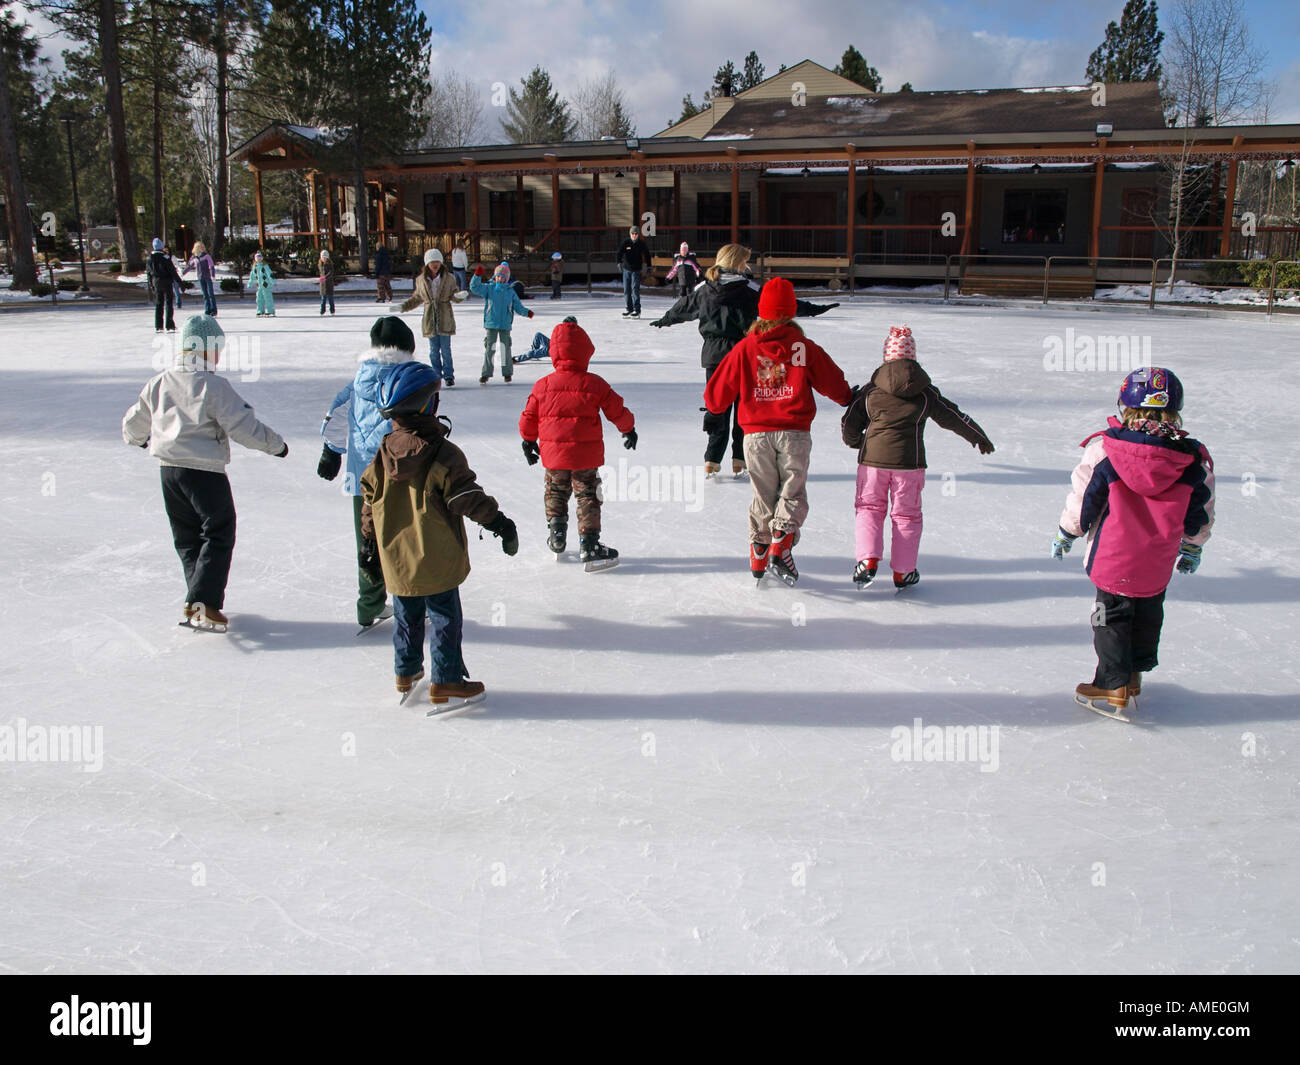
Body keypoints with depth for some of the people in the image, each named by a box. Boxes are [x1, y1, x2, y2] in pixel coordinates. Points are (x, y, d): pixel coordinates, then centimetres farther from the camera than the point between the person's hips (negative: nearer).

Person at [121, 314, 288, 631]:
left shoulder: (158, 383, 6)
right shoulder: (213, 385, -15)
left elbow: (133, 425, 18)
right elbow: (243, 426, -16)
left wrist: (140, 439, 41)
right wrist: (276, 444, -2)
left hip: (169, 471, 7)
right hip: (205, 472, -7)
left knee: (187, 538, 17)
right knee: (218, 536, 2)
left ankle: (200, 601, 20)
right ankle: (203, 603, -7)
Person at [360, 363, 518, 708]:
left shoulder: (383, 454, 0)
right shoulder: (444, 454, -17)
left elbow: (370, 504, 7)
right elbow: (467, 496, -18)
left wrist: (369, 546, 17)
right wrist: (499, 522, -8)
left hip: (396, 560, 6)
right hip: (437, 562, -6)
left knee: (407, 617, 21)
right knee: (445, 619, 6)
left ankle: (406, 673, 34)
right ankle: (445, 682, 10)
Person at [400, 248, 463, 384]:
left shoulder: (448, 278, -2)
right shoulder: (421, 280, 3)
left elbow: (454, 296, 2)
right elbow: (417, 299, 14)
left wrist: (459, 295, -20)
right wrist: (403, 307, 7)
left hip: (445, 319, -2)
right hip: (430, 319, 2)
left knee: (446, 350, 0)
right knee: (434, 350, 7)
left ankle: (448, 375, 11)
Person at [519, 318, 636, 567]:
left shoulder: (542, 385, -3)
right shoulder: (595, 384, -9)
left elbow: (529, 417, 6)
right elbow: (617, 411, 1)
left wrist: (528, 441, 22)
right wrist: (629, 429, 19)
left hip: (553, 454, 2)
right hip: (586, 455, -2)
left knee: (555, 492, 22)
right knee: (587, 496, 7)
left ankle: (557, 537, 21)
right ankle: (589, 543, 5)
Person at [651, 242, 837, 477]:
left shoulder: (704, 288, 4)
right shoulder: (749, 289, -9)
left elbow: (684, 306, 20)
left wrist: (664, 320, 38)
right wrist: (813, 309, -6)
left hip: (713, 354, 4)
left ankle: (712, 461, 6)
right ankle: (740, 462, 10)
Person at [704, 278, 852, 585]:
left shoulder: (744, 349, 1)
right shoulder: (803, 347, -2)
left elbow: (717, 395, 6)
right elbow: (833, 383, 8)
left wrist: (715, 407, 29)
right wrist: (849, 399, 29)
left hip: (756, 433, 2)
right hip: (794, 432, -2)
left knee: (764, 495, 14)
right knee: (793, 492, 7)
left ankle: (758, 555, 14)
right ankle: (780, 547, -11)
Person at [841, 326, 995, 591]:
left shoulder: (870, 388, 2)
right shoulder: (925, 391, 2)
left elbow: (849, 424, 4)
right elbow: (952, 417, 9)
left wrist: (854, 441, 27)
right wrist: (979, 437, 24)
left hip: (872, 459, 0)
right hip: (909, 461, 0)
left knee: (869, 507, 15)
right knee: (906, 514, 11)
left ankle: (868, 559, -3)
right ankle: (903, 572, 15)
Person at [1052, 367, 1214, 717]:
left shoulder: (1102, 449, -16)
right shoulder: (1195, 459, -8)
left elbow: (1081, 500, -8)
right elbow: (1201, 517, 3)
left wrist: (1065, 535, 8)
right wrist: (1192, 549, 20)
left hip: (1112, 559, -2)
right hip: (1158, 566, 3)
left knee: (1113, 616, 12)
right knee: (1148, 616, 22)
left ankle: (1114, 687, 14)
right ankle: (1134, 676, 37)